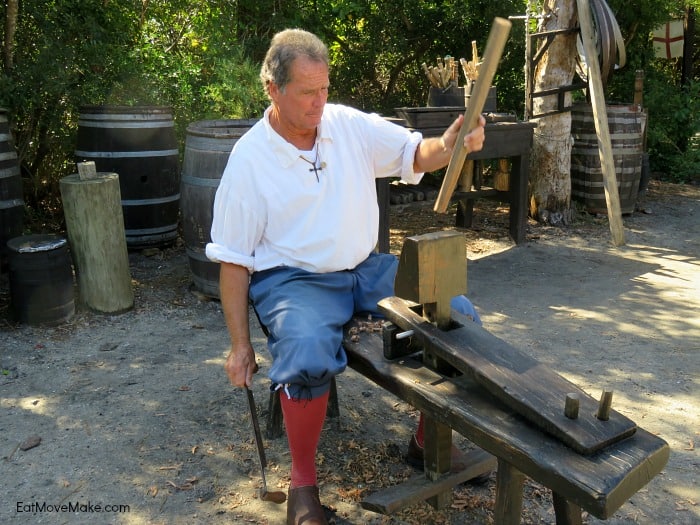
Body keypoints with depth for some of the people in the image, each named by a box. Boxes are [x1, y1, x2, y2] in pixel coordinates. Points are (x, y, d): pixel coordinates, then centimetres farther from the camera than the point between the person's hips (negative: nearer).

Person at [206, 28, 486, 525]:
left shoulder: (350, 125, 1)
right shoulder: (249, 159, -7)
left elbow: (416, 153, -1)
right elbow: (233, 261, -4)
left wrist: (448, 145, -27)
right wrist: (240, 345, -6)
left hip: (366, 269, 5)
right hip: (292, 279, -4)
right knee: (309, 355, -35)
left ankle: (430, 440, 9)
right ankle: (303, 483, -9)